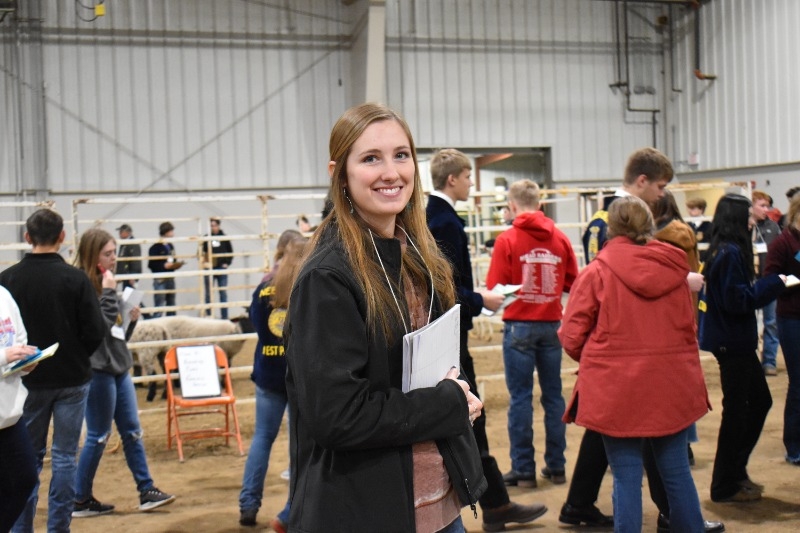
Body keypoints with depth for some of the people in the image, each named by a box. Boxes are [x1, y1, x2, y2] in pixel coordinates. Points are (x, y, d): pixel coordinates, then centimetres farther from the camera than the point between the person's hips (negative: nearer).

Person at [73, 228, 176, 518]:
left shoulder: (106, 285, 12)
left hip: (119, 366, 9)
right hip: (97, 369, -9)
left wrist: (132, 319, 1)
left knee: (132, 431, 10)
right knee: (98, 436, 0)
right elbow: (99, 326, -23)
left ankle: (146, 491, 16)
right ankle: (81, 501, 13)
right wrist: (108, 292, -22)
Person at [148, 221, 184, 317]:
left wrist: (177, 265, 0)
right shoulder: (155, 248, -10)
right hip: (160, 280, -8)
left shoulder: (170, 246, 14)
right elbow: (151, 265, -15)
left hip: (171, 279, 8)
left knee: (171, 307, 12)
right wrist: (164, 266, -20)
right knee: (159, 308, -9)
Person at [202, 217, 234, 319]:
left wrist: (227, 263, -2)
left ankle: (224, 317, 11)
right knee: (208, 294, 4)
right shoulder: (206, 238, 0)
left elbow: (230, 252, 9)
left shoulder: (224, 238, 2)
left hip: (222, 269, 1)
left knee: (223, 293, 6)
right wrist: (204, 262, -12)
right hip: (209, 269, 0)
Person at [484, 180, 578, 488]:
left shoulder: (507, 240, -9)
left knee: (520, 397, 3)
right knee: (553, 395, 11)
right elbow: (572, 282, 5)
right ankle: (556, 466, 16)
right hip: (552, 324, 3)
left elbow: (494, 288, -11)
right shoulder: (559, 238, 1)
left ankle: (523, 469, 7)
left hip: (519, 325, -3)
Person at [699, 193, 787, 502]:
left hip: (735, 340, 10)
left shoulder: (723, 250, 11)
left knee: (759, 401, 18)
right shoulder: (730, 253, -19)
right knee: (736, 410, -1)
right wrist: (775, 283, -15)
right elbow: (738, 300, -24)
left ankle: (736, 470, 27)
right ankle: (725, 487, 10)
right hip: (732, 342, -10)